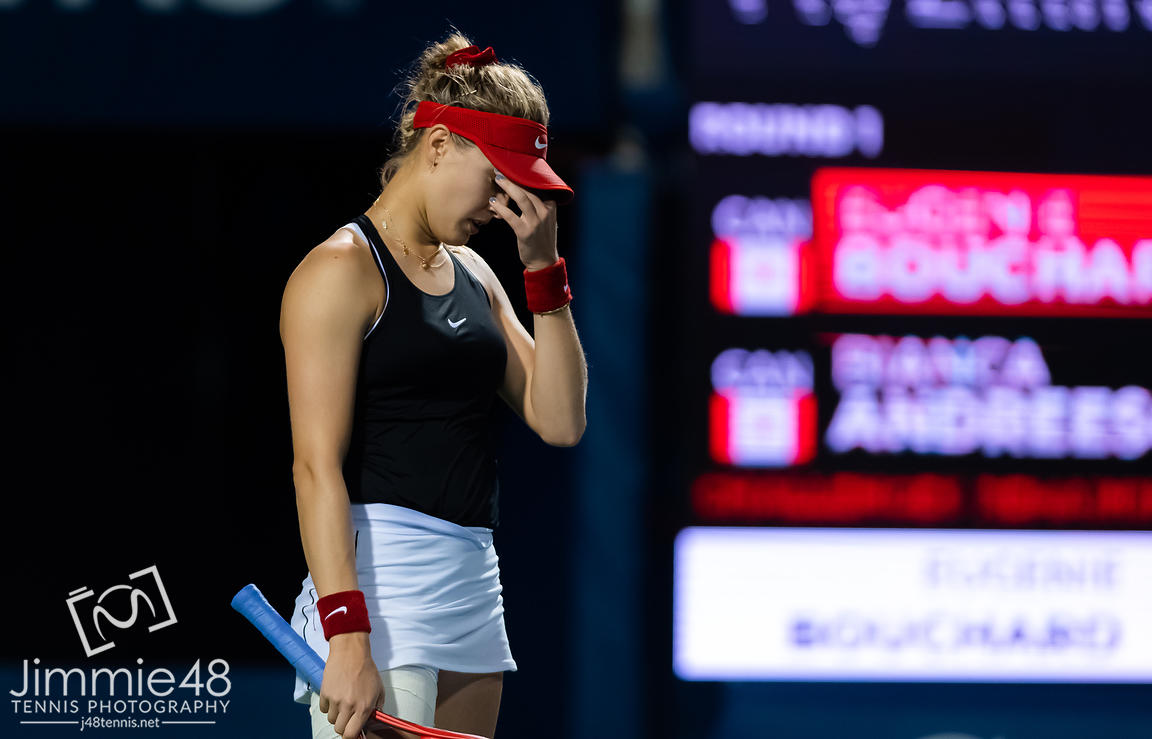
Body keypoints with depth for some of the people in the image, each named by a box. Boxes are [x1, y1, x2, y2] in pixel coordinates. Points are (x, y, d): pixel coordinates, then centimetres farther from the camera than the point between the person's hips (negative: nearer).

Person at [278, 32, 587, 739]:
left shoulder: (474, 275, 18)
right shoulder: (341, 272, -7)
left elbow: (560, 421, 10)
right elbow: (317, 465, -15)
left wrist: (542, 264, 4)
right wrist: (347, 637, -23)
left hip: (473, 583, 8)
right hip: (377, 583, -8)